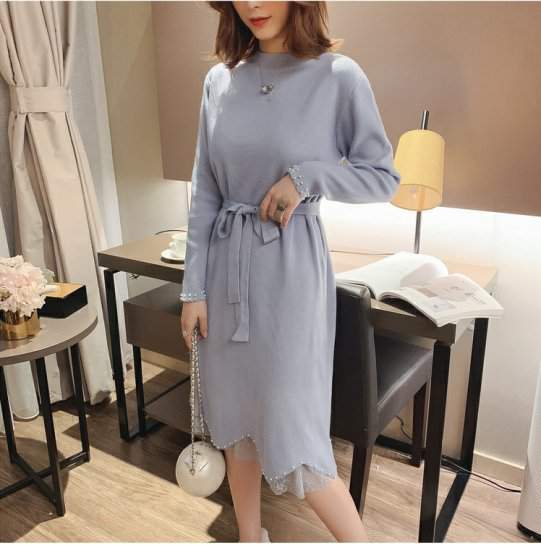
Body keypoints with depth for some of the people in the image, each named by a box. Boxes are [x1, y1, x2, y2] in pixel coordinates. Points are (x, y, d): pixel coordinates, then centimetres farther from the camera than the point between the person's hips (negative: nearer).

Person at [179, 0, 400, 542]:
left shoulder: (338, 76, -7)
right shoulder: (219, 80, 5)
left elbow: (383, 178, 0)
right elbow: (204, 193, 5)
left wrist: (306, 176, -16)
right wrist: (193, 287, 3)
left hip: (291, 266, -4)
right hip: (226, 263, 5)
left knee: (291, 435, -2)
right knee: (235, 416, 15)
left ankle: (359, 541, 26)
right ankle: (249, 538, 39)